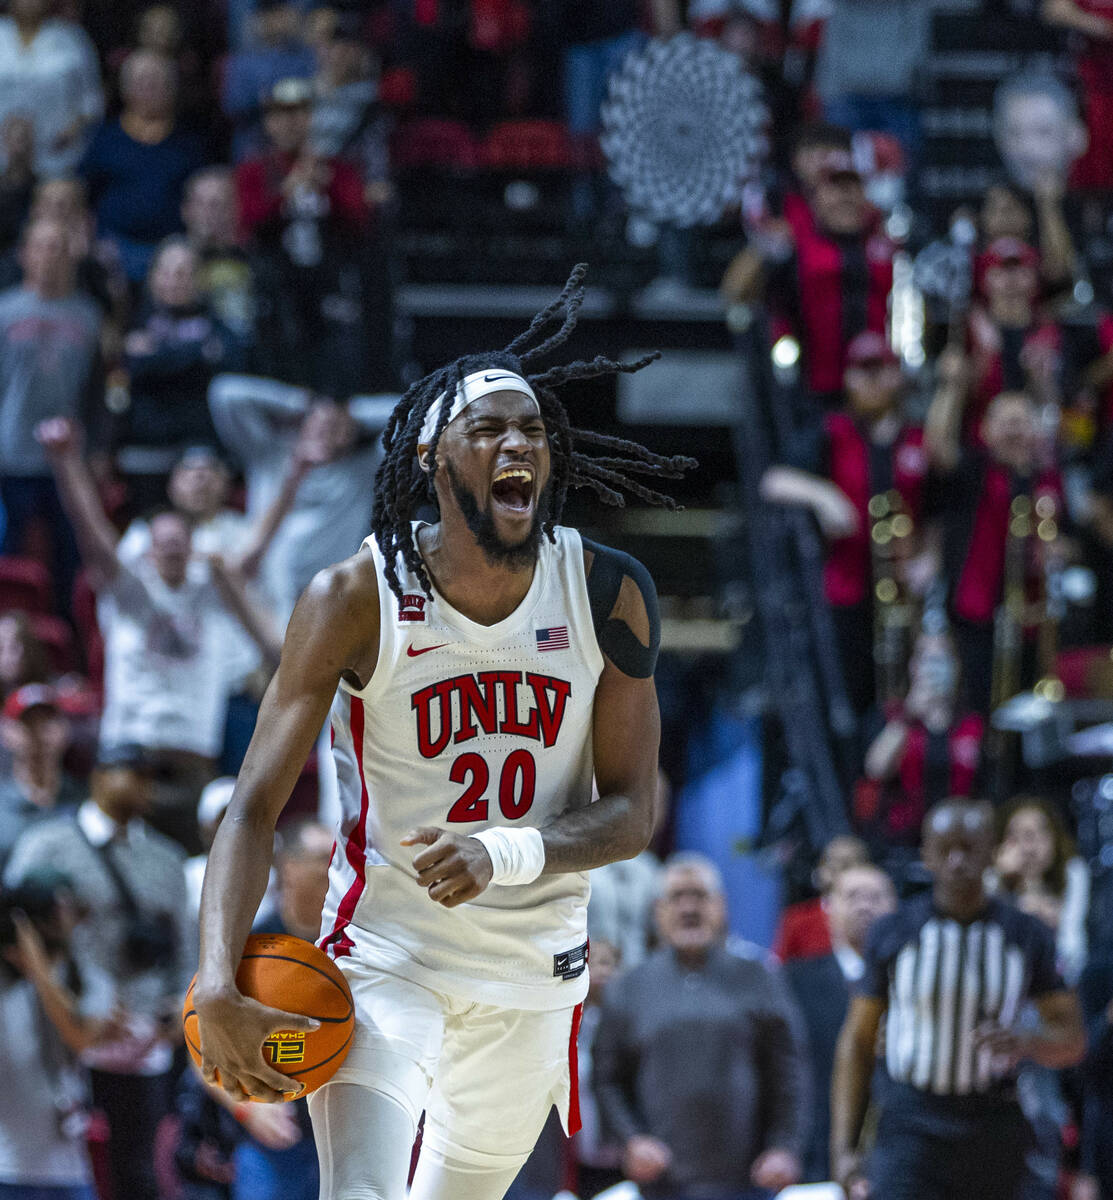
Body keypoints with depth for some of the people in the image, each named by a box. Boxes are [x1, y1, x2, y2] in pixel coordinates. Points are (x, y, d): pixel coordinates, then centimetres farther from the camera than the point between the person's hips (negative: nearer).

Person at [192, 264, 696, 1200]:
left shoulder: (609, 595, -7)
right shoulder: (357, 598, -13)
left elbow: (633, 814, -4)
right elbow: (255, 811, -12)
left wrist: (503, 856, -26)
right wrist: (217, 987, -27)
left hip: (535, 968, 3)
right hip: (384, 954, -3)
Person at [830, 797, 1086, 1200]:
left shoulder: (1027, 936, 4)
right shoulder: (894, 933, 1)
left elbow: (1072, 1039, 8)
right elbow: (857, 1041, 5)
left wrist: (1027, 1042, -17)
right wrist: (843, 1147, -3)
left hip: (994, 1131, 2)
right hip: (909, 1132, -2)